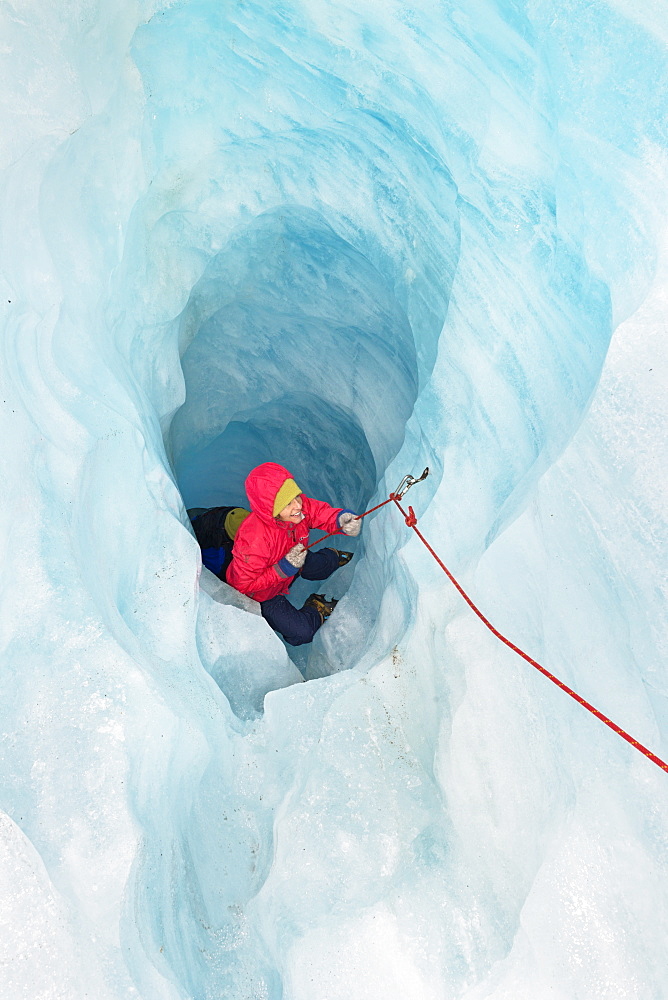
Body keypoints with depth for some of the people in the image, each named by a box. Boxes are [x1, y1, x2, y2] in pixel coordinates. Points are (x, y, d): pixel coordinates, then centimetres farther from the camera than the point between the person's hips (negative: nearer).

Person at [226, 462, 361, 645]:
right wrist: (284, 569, -41)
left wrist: (341, 518, -38)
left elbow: (321, 512, -14)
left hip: (292, 562, 6)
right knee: (301, 633, -13)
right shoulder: (253, 539, -43)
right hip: (262, 595, -6)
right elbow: (244, 586, -33)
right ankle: (316, 610, 16)